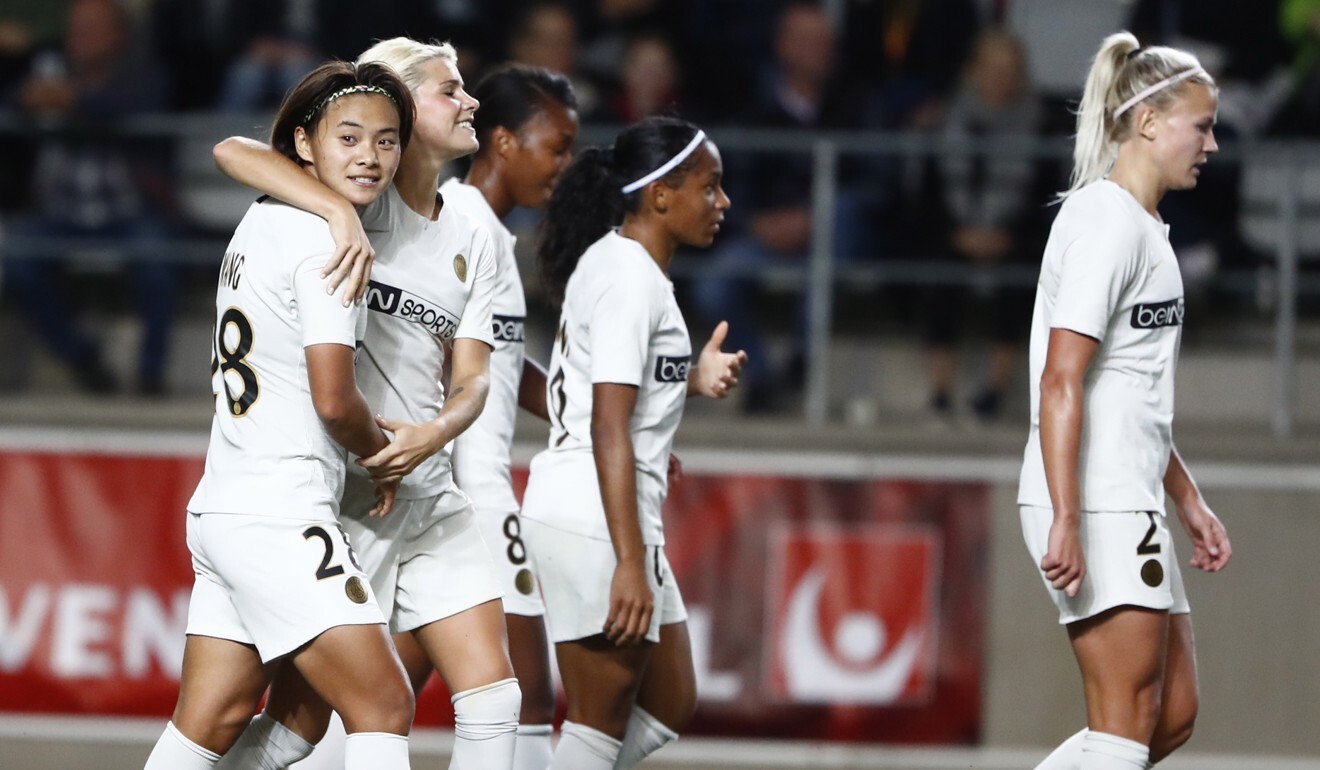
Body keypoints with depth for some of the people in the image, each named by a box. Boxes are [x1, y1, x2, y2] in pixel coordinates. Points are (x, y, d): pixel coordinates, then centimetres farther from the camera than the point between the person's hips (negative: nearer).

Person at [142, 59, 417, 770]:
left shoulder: (261, 224, 13)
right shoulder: (329, 245, -13)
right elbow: (333, 401, -17)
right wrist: (385, 455, 2)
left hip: (219, 508, 9)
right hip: (281, 518, -9)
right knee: (384, 708, -9)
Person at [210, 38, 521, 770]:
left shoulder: (472, 241, 11)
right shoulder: (359, 199, -7)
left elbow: (471, 377, 6)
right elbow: (232, 151, -23)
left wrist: (434, 434, -17)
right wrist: (341, 214, -37)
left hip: (430, 494, 6)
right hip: (340, 497, -6)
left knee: (491, 695, -2)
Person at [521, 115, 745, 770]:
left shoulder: (615, 262, 16)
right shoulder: (630, 278, -14)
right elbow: (608, 429, -20)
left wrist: (692, 379, 11)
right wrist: (630, 561, -24)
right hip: (593, 518, -10)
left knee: (670, 705, 13)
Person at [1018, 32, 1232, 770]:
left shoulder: (1145, 230, 19)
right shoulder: (1107, 224, -12)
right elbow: (1060, 384, -19)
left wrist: (1190, 500, 24)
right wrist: (1065, 522, -25)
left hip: (1131, 507, 10)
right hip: (1095, 510, -10)